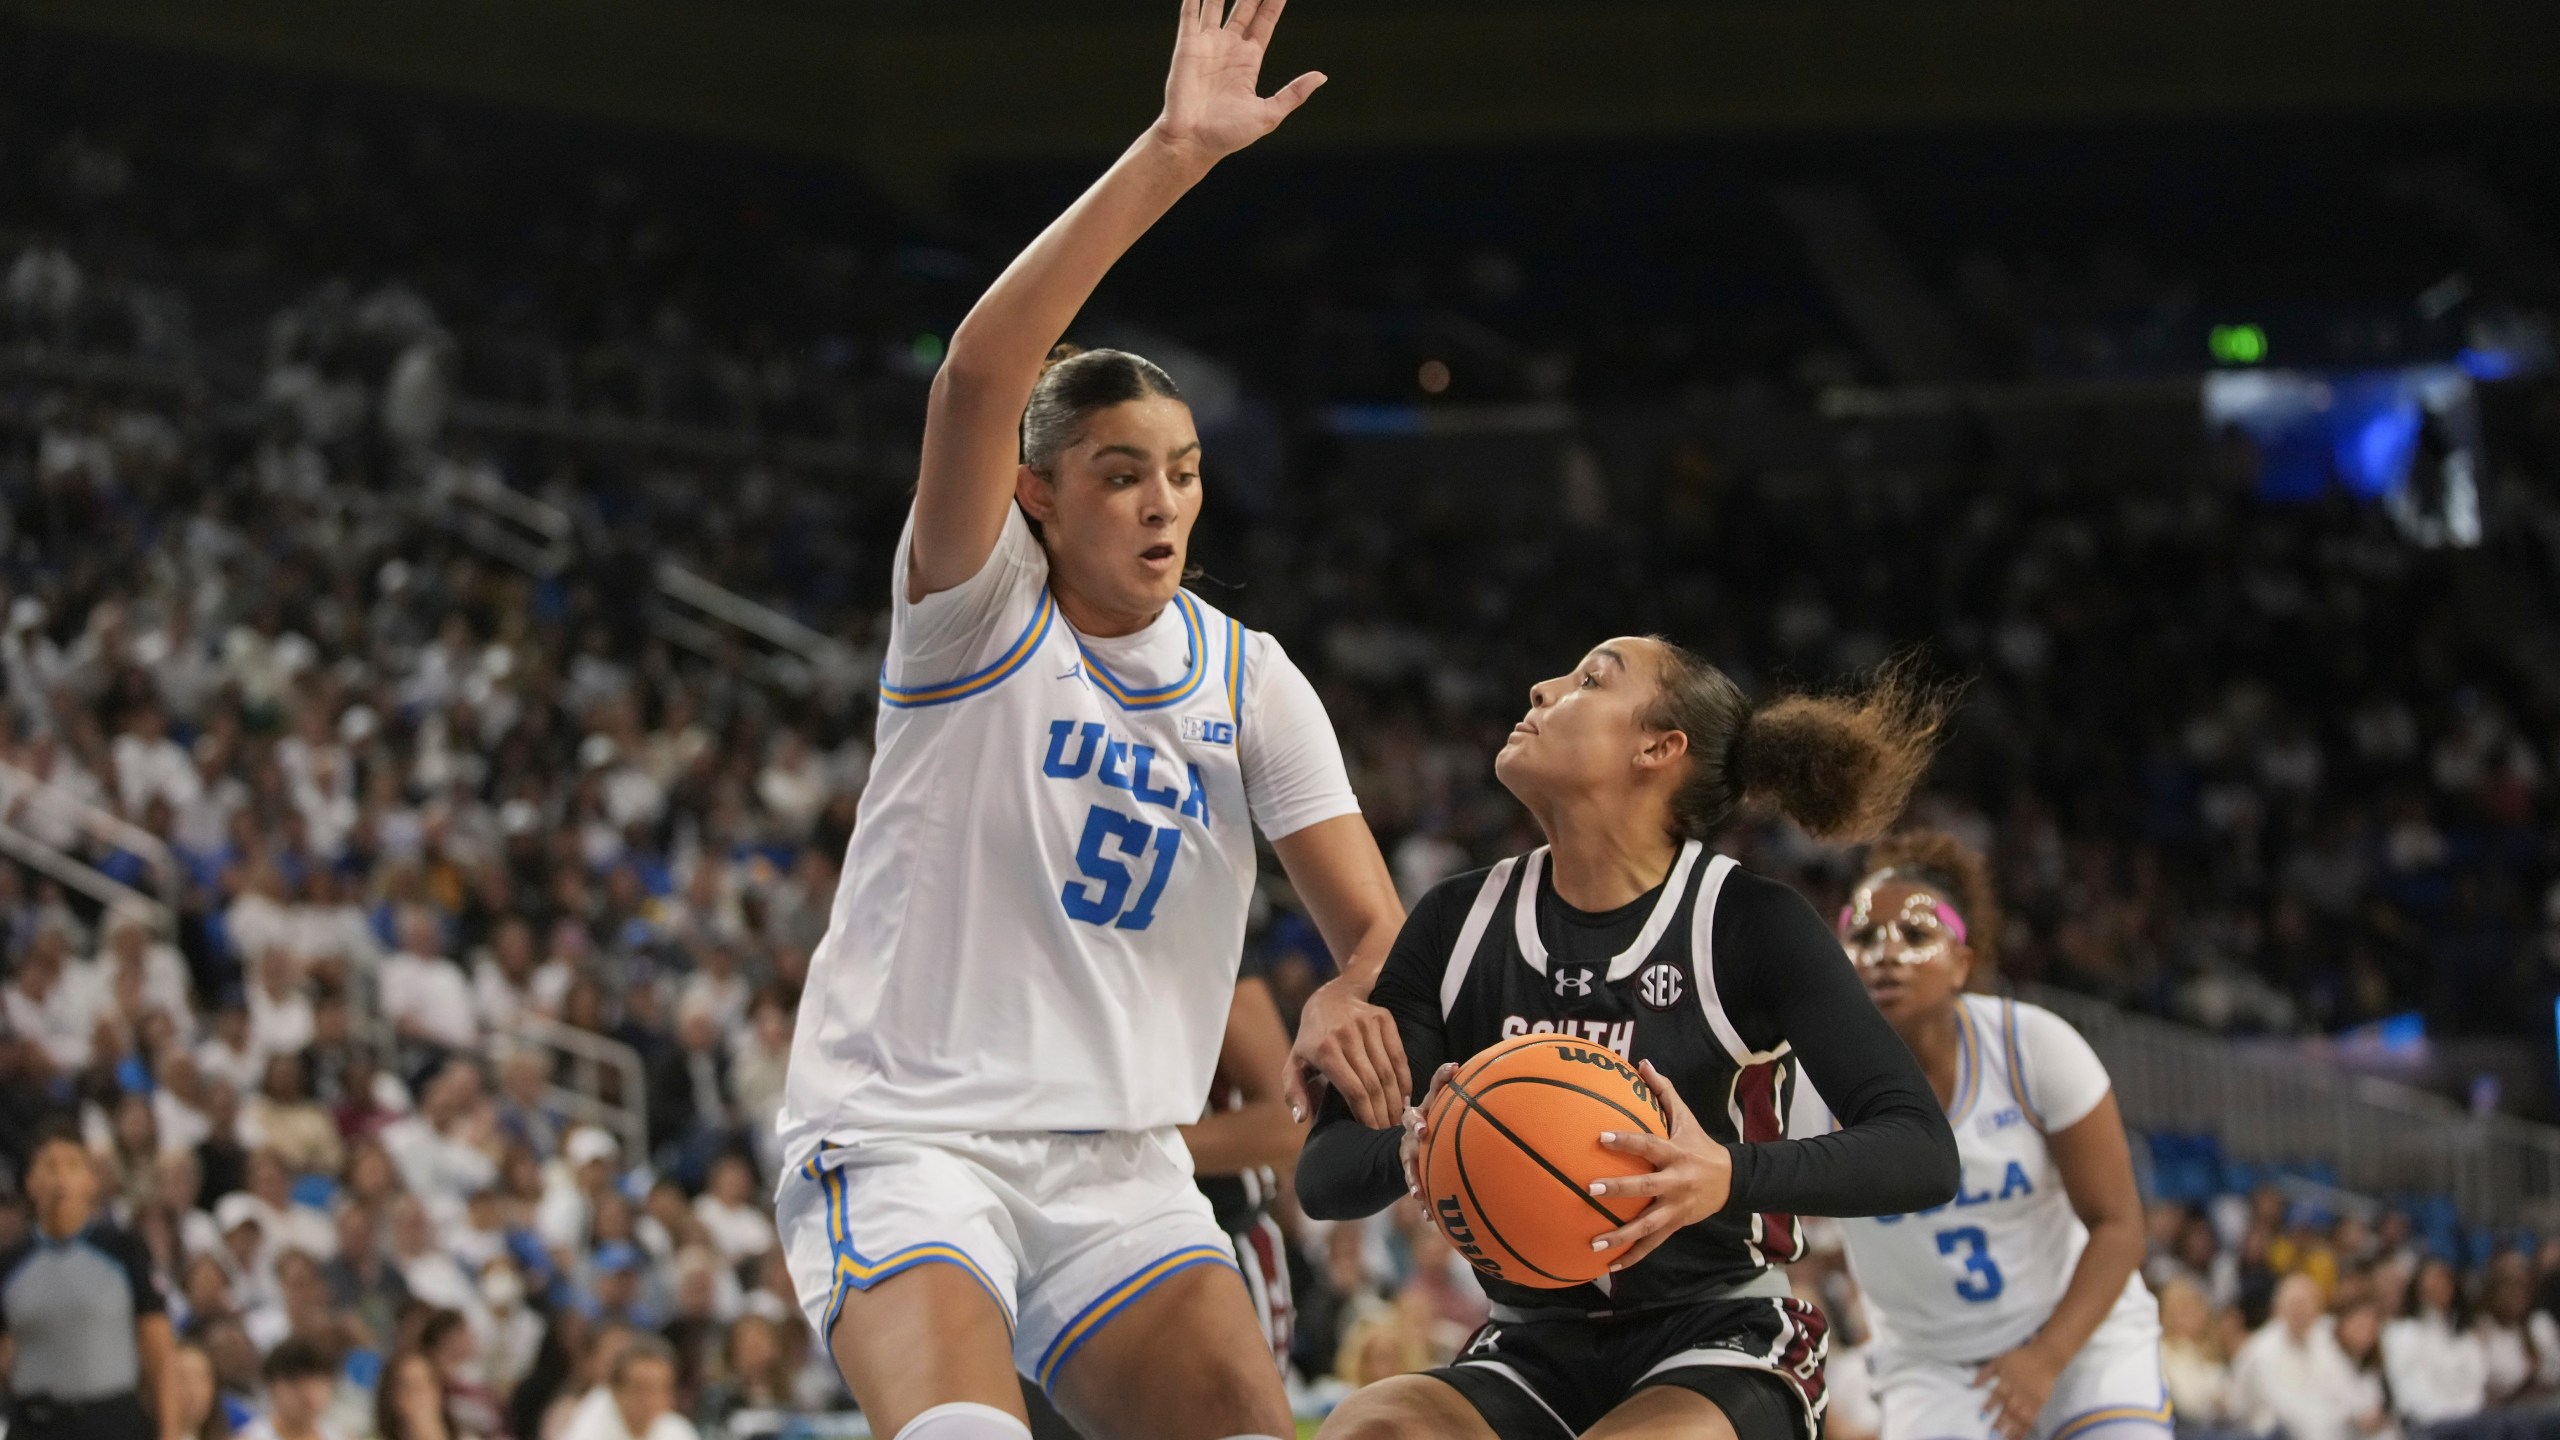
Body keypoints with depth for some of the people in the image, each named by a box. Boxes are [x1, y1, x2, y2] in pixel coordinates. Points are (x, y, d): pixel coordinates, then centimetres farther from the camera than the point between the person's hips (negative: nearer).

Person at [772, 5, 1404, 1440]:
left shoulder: (1252, 683, 8)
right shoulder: (979, 611, -5)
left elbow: (1377, 926, 0)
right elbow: (979, 378, -23)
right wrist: (1169, 157, -29)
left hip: (1120, 1169, 5)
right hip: (904, 1141, -5)